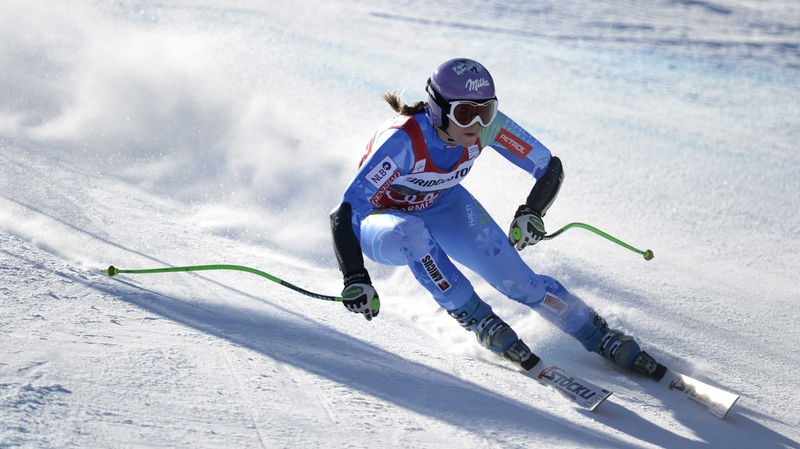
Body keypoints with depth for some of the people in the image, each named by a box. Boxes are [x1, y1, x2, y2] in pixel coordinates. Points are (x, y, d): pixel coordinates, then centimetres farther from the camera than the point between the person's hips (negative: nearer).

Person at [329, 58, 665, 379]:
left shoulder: (488, 125, -24)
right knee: (411, 233, -40)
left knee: (518, 279, -13)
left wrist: (532, 212, -32)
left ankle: (606, 340, 2)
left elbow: (550, 167, -13)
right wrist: (354, 278, -51)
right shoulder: (403, 139, -37)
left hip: (441, 206, 4)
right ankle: (479, 320, -23)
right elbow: (346, 212, -40)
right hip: (383, 221, -3)